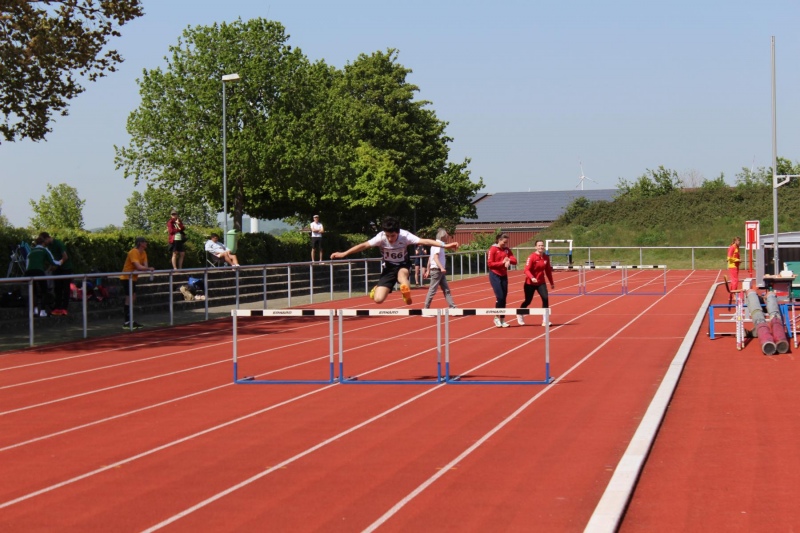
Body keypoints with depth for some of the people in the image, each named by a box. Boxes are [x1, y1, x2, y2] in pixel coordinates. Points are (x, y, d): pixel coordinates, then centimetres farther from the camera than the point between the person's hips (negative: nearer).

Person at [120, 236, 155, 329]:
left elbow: (145, 265, -2)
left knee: (133, 299, 13)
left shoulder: (143, 253, 7)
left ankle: (130, 321, 19)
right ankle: (127, 323, -10)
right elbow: (138, 267, -29)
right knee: (129, 299, -11)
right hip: (127, 278, -10)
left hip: (133, 278, 10)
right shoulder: (133, 252, -21)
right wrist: (149, 269, -20)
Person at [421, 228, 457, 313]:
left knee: (446, 290, 7)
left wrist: (428, 270, 22)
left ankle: (452, 308, 6)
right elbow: (435, 257, -24)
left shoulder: (437, 244, 15)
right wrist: (441, 268, -33)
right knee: (432, 290, -5)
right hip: (436, 270, -10)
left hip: (440, 271, 10)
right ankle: (426, 310, -1)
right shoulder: (438, 245, -13)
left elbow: (430, 258, 19)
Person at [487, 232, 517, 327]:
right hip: (495, 275, -5)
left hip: (504, 276, 5)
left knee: (504, 298, 4)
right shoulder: (493, 249, -7)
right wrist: (502, 262, -18)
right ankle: (496, 318, 2)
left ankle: (502, 319, 12)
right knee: (499, 297, -13)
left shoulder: (507, 249, 8)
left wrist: (509, 260, -21)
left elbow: (514, 261, 0)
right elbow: (490, 263, -13)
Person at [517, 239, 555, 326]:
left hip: (541, 282, 4)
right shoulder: (531, 257, -17)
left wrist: (551, 283, 16)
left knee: (545, 298, -16)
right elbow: (527, 270, -23)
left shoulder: (546, 257, 0)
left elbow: (548, 271, 11)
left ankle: (545, 320, -11)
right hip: (530, 283, -4)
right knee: (528, 301, 9)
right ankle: (520, 315, 39)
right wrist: (532, 278, -41)